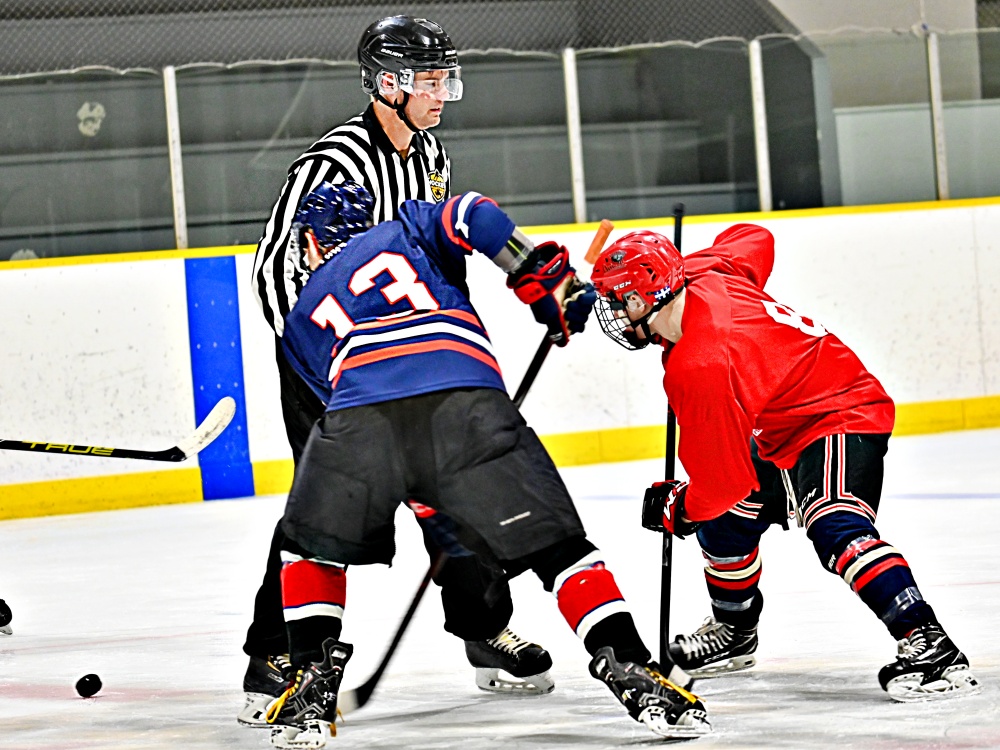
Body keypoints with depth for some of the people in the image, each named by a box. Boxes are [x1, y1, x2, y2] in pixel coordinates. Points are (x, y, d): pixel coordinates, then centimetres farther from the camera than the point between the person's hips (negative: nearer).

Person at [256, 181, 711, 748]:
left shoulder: (302, 320, 36)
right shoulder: (405, 230, 34)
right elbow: (471, 217, 12)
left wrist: (422, 497, 44)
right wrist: (549, 281, 13)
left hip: (360, 416, 0)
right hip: (470, 400, 0)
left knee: (313, 544, 26)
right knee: (556, 544, 9)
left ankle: (314, 681, 17)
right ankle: (630, 669, -3)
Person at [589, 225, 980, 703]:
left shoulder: (699, 368, -30)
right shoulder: (705, 273, -7)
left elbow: (723, 479, -24)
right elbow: (754, 239, 18)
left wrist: (676, 510, -2)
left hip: (840, 420, -11)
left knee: (834, 526, -33)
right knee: (724, 523, 19)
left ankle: (928, 645, -44)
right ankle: (734, 631, 43)